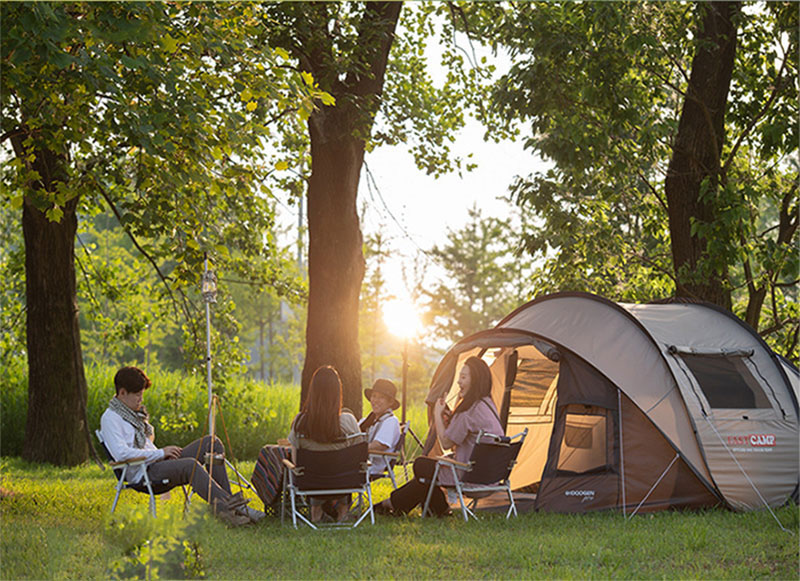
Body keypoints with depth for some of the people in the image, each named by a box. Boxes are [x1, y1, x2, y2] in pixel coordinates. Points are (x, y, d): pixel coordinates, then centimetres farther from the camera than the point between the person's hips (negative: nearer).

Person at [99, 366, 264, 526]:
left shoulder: (135, 411, 20)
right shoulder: (110, 418, -9)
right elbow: (121, 453, -23)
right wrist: (160, 453, -16)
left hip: (158, 462, 10)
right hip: (143, 473, -10)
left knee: (212, 443, -3)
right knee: (190, 465, -36)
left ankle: (226, 501, -12)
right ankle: (226, 507, -40)